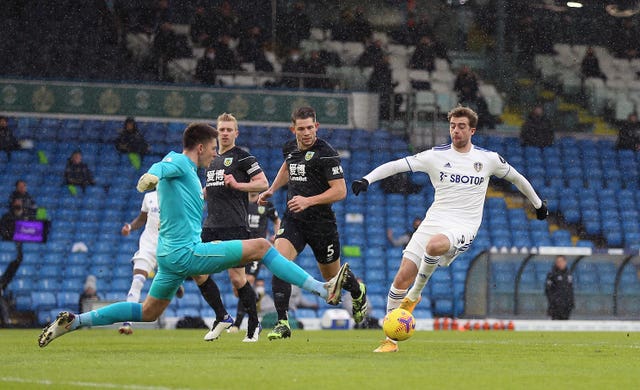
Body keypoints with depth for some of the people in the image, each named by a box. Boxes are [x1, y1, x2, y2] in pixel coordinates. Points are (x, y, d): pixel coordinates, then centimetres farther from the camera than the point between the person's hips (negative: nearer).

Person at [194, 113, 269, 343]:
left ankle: (254, 324, 8)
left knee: (237, 278, -8)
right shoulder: (211, 160, 19)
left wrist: (237, 184, -19)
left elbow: (263, 183, -8)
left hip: (235, 226, -7)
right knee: (198, 272, -2)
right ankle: (222, 317, 12)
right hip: (211, 226, 7)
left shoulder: (243, 157, -2)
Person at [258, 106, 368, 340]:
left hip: (321, 222, -4)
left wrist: (309, 201, -27)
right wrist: (272, 190, 22)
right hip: (293, 220, 4)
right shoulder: (290, 148, 5)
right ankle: (282, 324, -18)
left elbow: (340, 191, -18)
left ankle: (358, 293, 50)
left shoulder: (325, 154, -15)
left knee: (332, 275, 13)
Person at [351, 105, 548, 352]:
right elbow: (396, 165, -1)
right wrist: (367, 179, -15)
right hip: (434, 221, 2)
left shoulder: (488, 159, 7)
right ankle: (390, 340, 6)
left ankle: (415, 295, -13)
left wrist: (538, 204, 34)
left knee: (435, 245, -39)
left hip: (463, 227, -2)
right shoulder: (436, 156, 5)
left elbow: (516, 178, 24)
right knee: (401, 278, -9)